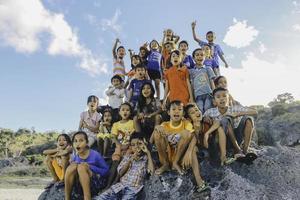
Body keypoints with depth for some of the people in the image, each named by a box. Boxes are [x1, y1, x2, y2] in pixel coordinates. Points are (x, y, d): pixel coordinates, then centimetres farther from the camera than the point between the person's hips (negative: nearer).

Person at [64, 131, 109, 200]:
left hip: (96, 184, -3)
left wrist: (90, 167, -19)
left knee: (81, 167, -28)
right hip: (79, 186, 4)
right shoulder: (74, 158, 2)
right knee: (72, 166, -22)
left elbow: (106, 170, -5)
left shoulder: (95, 155, -11)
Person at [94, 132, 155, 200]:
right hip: (120, 186, 3)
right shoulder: (127, 156, 16)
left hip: (134, 189, -3)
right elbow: (120, 172, 7)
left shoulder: (146, 158, 7)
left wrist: (148, 153, -9)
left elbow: (152, 171, -12)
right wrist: (130, 160, -5)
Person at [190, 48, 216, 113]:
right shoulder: (192, 71, 14)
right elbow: (192, 85, 11)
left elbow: (212, 82, 10)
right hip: (198, 95, 0)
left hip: (208, 93, 0)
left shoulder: (208, 69, 13)